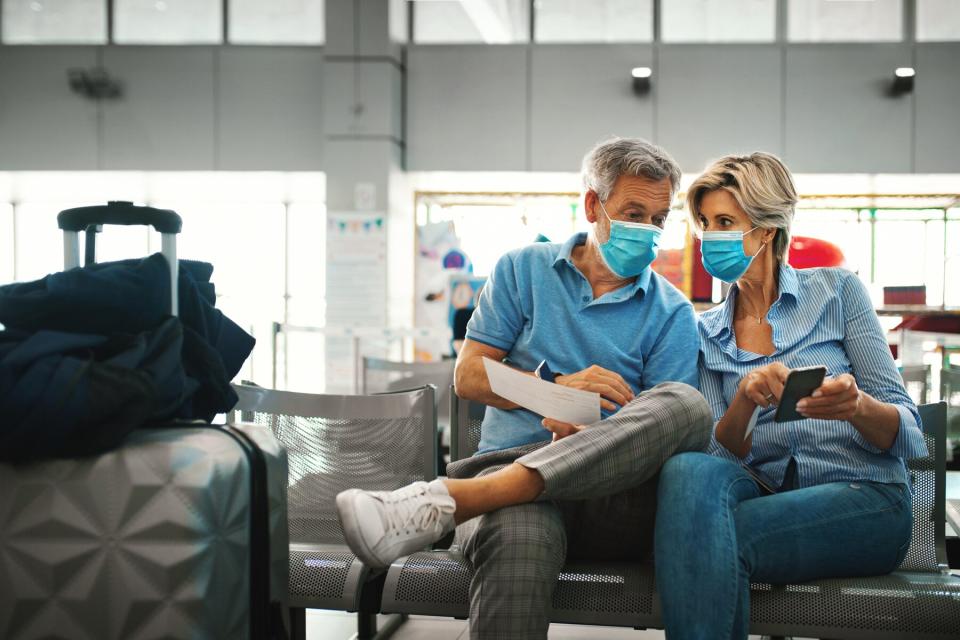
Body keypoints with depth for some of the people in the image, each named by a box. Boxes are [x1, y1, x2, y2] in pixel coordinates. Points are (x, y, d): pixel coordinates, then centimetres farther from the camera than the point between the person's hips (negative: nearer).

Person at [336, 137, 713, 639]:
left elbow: (666, 423, 2)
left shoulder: (672, 314, 12)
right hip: (509, 463, -2)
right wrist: (557, 386, -7)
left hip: (614, 497, 2)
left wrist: (587, 435, -17)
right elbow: (468, 376, 10)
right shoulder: (523, 270, 16)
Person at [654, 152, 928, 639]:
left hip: (864, 499, -3)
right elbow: (721, 453, 4)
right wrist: (746, 397, -17)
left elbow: (904, 430, 0)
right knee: (688, 469, -31)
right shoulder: (707, 334, 15)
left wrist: (855, 407, -24)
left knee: (706, 536, -31)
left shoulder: (837, 291, 6)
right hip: (765, 497, 3)